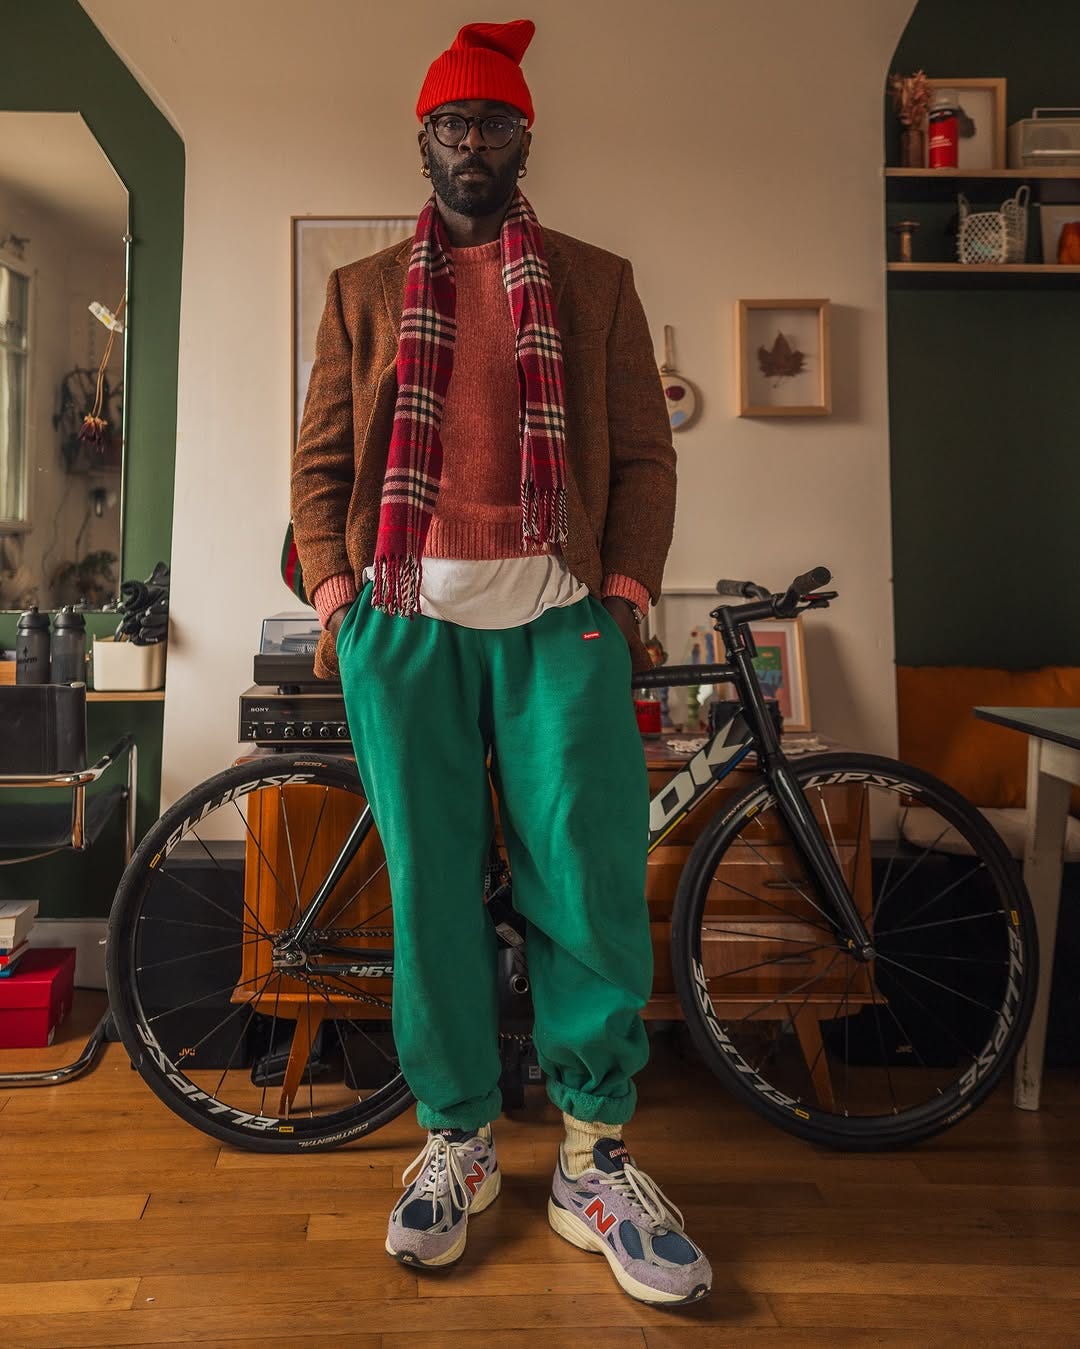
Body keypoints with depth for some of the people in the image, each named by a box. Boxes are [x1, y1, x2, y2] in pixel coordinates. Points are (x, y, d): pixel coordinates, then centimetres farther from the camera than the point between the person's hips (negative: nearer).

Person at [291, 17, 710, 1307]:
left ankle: (594, 1157, 14)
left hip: (558, 619, 0)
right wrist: (332, 586, 0)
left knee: (590, 883, -5)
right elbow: (320, 454, 13)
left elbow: (644, 453, 10)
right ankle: (454, 1140, 21)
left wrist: (626, 585, -3)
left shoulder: (597, 282, 16)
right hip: (405, 619, 1)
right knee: (430, 886, 4)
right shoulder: (361, 290, 19)